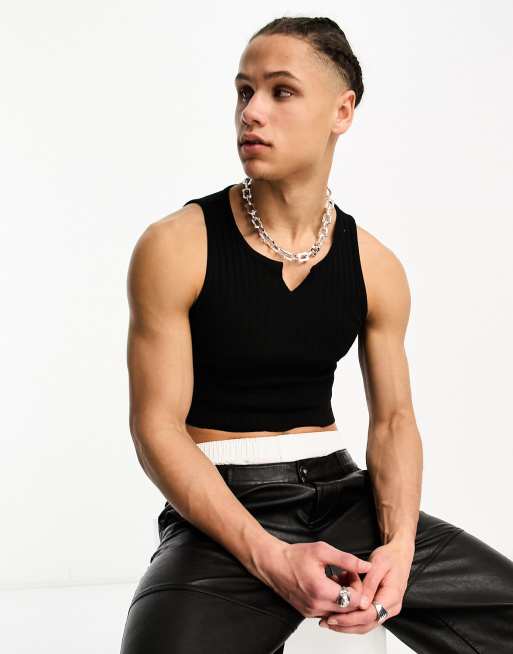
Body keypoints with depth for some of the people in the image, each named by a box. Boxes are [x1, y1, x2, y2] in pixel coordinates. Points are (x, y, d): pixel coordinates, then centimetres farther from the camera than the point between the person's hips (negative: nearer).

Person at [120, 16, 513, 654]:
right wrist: (269, 558, -21)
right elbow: (156, 426, -10)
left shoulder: (376, 268, 3)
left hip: (341, 496, 4)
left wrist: (399, 545, -12)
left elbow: (393, 418, 8)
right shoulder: (176, 247, -9)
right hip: (220, 512, -3)